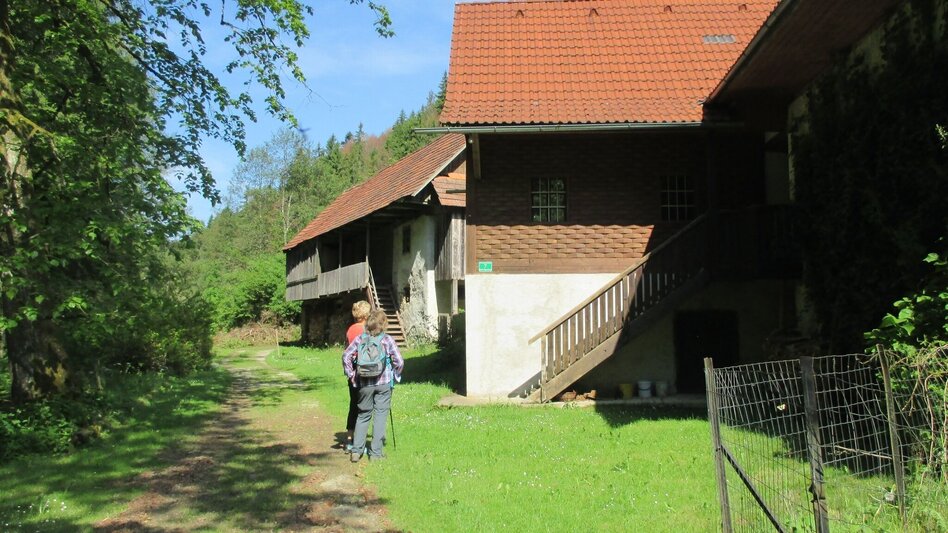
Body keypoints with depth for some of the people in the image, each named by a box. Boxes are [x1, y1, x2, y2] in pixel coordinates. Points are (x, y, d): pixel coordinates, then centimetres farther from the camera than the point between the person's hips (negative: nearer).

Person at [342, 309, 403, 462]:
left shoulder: (360, 338, 1)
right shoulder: (387, 340, -5)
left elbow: (346, 356, -4)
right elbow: (399, 361, -9)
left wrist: (351, 375, 4)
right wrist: (395, 377, 6)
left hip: (365, 383, 2)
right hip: (384, 383, -2)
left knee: (363, 415, 14)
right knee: (380, 415, 5)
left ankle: (356, 451, 10)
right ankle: (375, 453, 7)